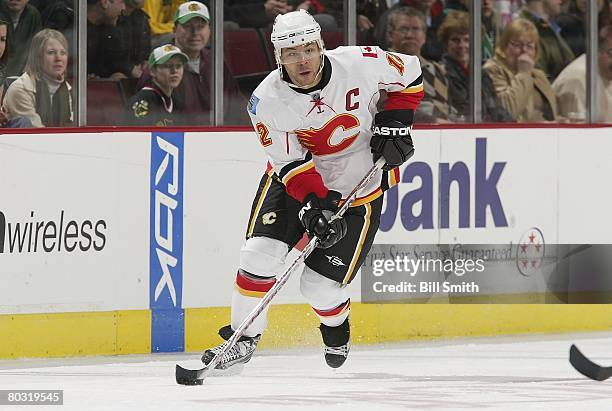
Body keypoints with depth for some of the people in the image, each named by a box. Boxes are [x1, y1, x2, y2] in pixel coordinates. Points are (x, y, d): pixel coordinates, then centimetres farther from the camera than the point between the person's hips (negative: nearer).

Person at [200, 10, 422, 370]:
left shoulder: (360, 64, -22)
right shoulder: (267, 100, -20)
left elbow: (410, 73, -3)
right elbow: (290, 163, -18)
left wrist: (395, 121, -12)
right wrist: (314, 203, -32)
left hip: (359, 186, -1)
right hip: (292, 176, 1)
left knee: (321, 285, -4)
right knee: (260, 255, -16)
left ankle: (336, 327, 31)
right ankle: (243, 338, 3)